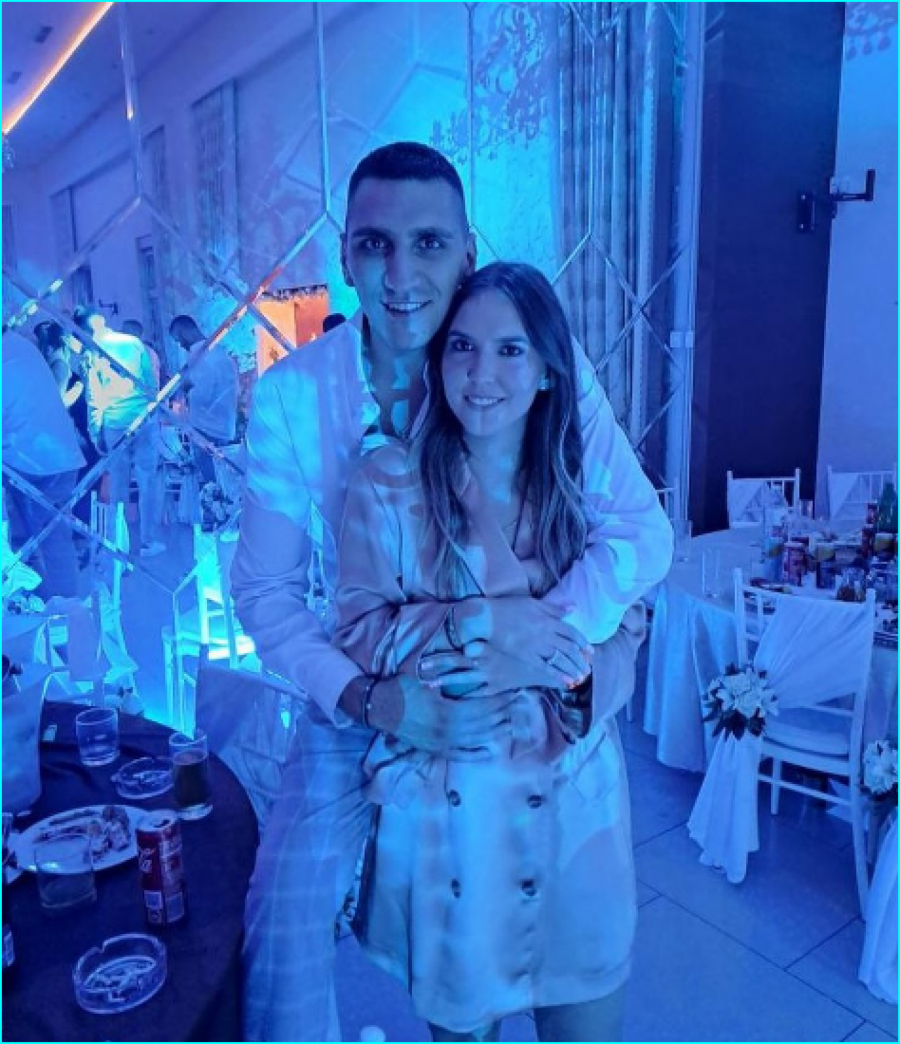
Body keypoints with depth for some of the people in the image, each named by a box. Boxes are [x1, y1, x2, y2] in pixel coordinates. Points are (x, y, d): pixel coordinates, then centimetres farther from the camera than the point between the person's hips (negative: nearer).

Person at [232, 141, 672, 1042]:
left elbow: (642, 530, -17)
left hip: (511, 700, 1)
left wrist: (521, 634, -31)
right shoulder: (292, 395, -13)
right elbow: (264, 587, -11)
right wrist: (373, 699, -25)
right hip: (361, 700, 0)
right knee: (284, 918, -6)